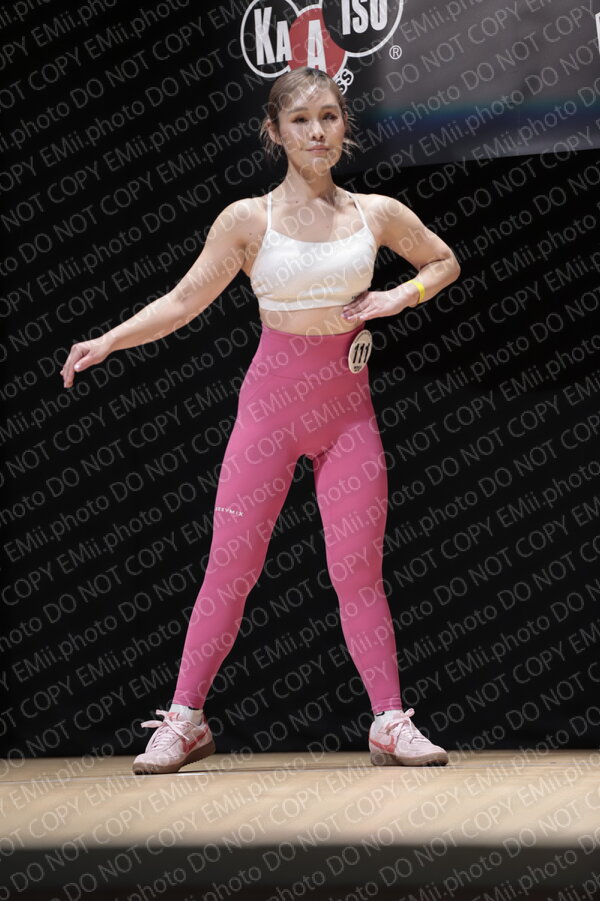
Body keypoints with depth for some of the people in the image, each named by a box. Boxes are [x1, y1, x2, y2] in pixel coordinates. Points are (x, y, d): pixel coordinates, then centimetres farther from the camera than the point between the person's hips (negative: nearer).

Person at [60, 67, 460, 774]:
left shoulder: (376, 213, 4)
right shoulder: (249, 219, -2)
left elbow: (443, 262, 20)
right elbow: (183, 302, -1)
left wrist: (397, 298, 1)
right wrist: (107, 341, -12)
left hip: (348, 407, 2)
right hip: (271, 400, -1)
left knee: (357, 568, 0)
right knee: (231, 562, -2)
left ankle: (390, 723, 7)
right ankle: (185, 719, 7)